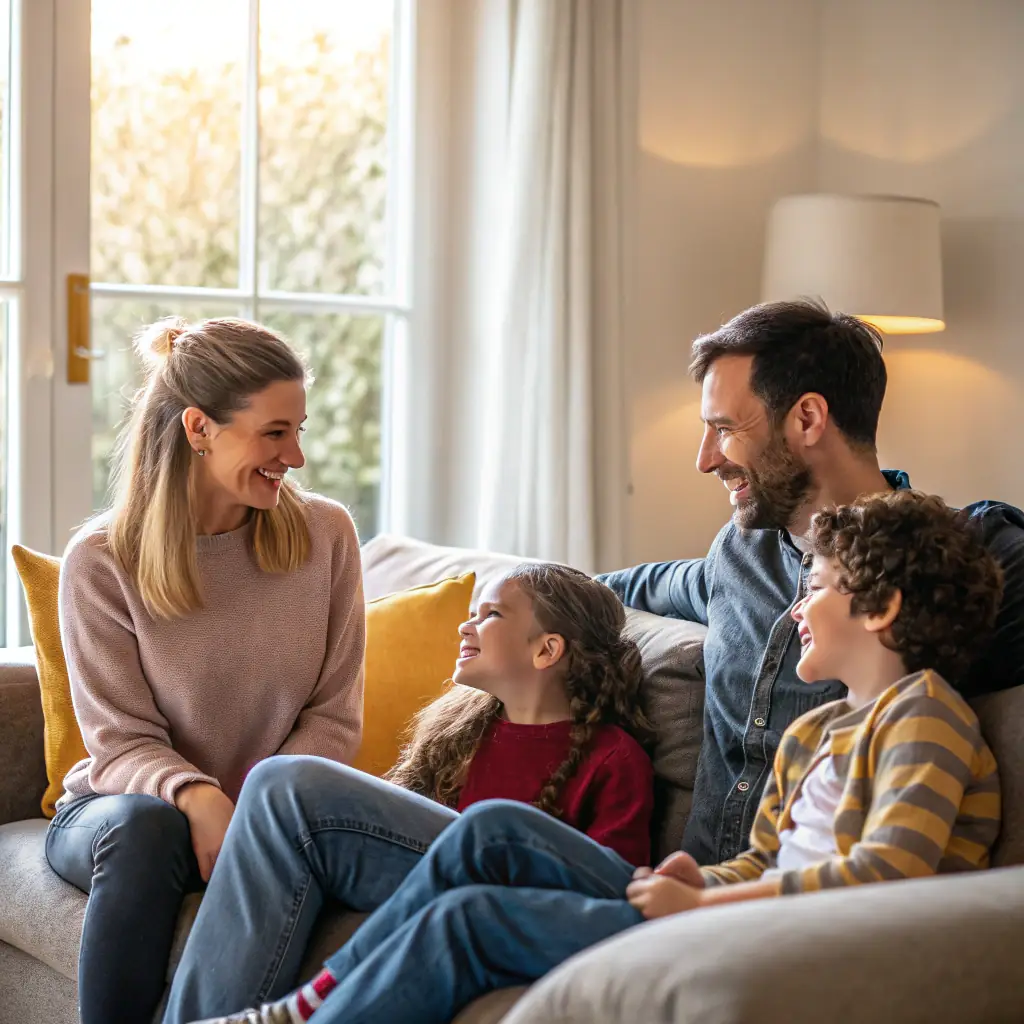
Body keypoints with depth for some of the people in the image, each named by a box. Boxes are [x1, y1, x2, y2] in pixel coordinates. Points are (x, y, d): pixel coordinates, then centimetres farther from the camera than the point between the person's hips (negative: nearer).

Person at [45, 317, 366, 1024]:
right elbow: (122, 744, -8)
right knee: (144, 825, -37)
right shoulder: (101, 563, -7)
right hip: (116, 806, -1)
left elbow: (333, 718, 0)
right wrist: (197, 797, -31)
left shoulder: (325, 534, 0)